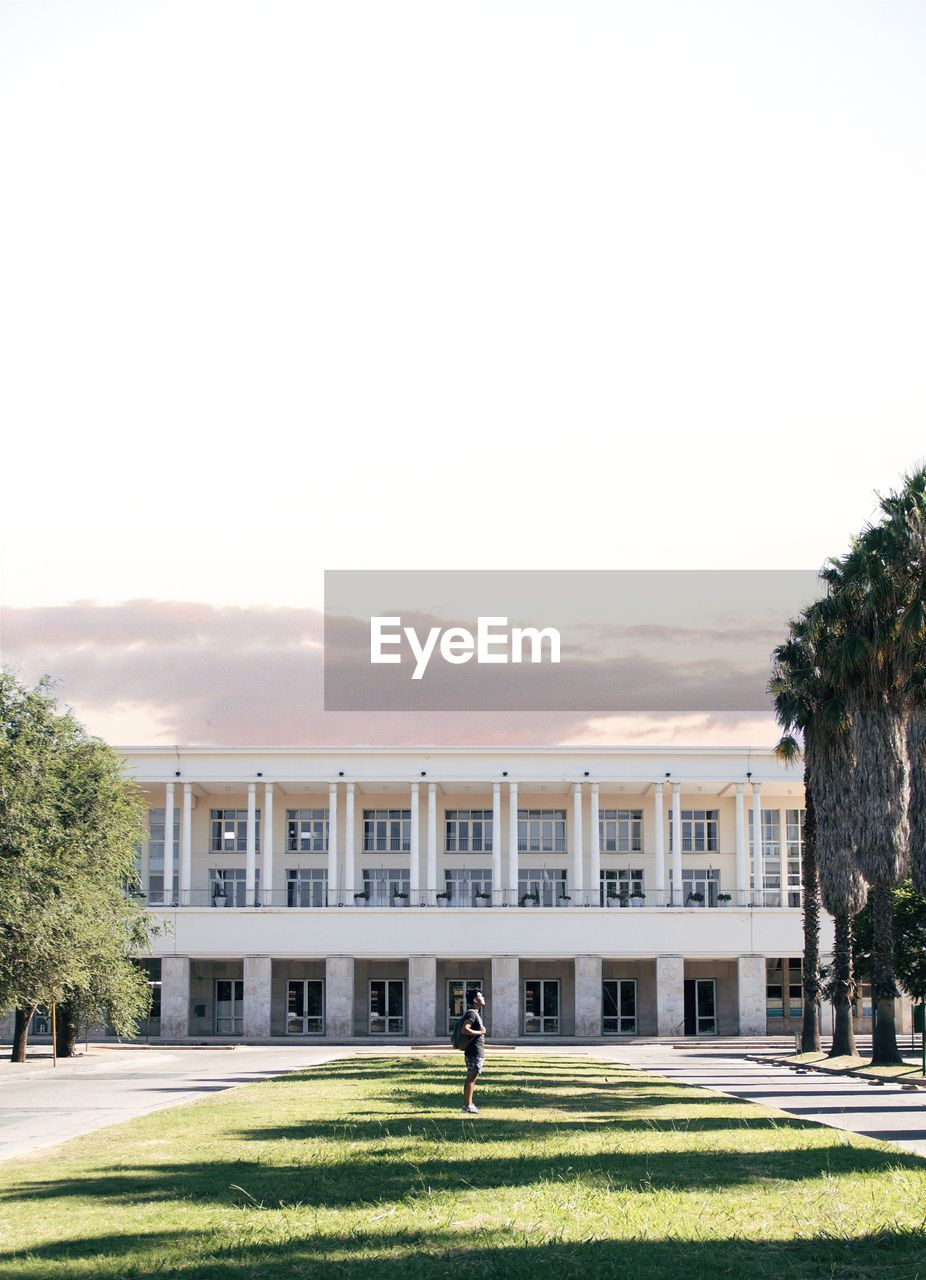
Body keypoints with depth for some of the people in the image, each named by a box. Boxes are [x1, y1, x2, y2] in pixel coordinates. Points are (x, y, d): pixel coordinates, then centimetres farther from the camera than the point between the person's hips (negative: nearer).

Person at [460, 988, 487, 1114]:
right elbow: (464, 1030, -26)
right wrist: (480, 1032, -18)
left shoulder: (476, 1013, 17)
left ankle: (468, 1104, 20)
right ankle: (468, 1106, -8)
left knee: (472, 1078, 14)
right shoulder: (471, 1013, -14)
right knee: (471, 1077, -8)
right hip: (474, 1051, -10)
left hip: (478, 1051, 10)